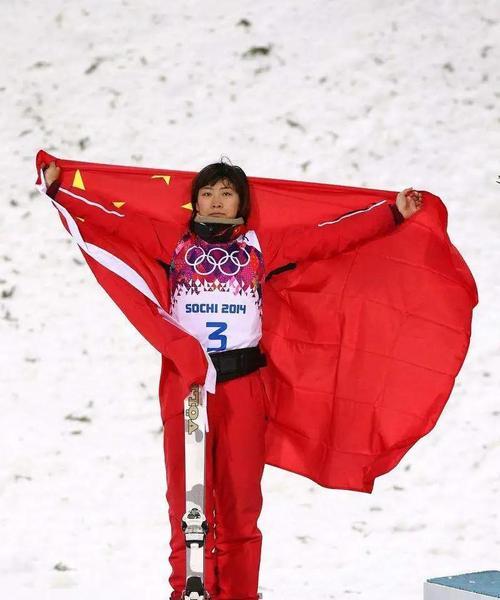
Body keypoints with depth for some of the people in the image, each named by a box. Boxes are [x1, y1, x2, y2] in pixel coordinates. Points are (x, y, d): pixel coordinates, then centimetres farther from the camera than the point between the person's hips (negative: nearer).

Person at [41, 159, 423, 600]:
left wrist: (393, 213, 6)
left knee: (240, 500, 0)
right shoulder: (172, 247, 10)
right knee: (186, 498, 0)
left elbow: (332, 236, 9)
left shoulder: (262, 247, 10)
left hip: (244, 385, 0)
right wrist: (59, 190, 8)